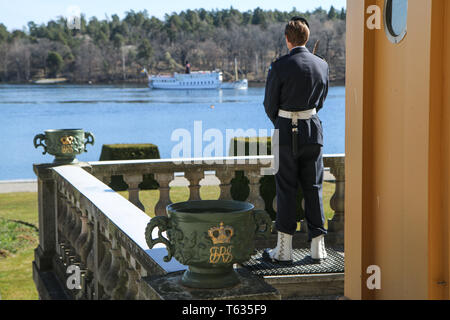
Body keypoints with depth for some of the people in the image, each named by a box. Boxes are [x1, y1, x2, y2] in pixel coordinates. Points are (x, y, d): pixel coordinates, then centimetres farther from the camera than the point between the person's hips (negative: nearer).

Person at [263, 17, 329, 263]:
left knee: (286, 189, 2)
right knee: (313, 188, 9)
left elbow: (270, 105, -4)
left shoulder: (279, 67, -12)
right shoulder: (322, 65, 1)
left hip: (287, 132, -3)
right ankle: (317, 247, 11)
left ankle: (283, 250, 5)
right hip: (313, 130, 4)